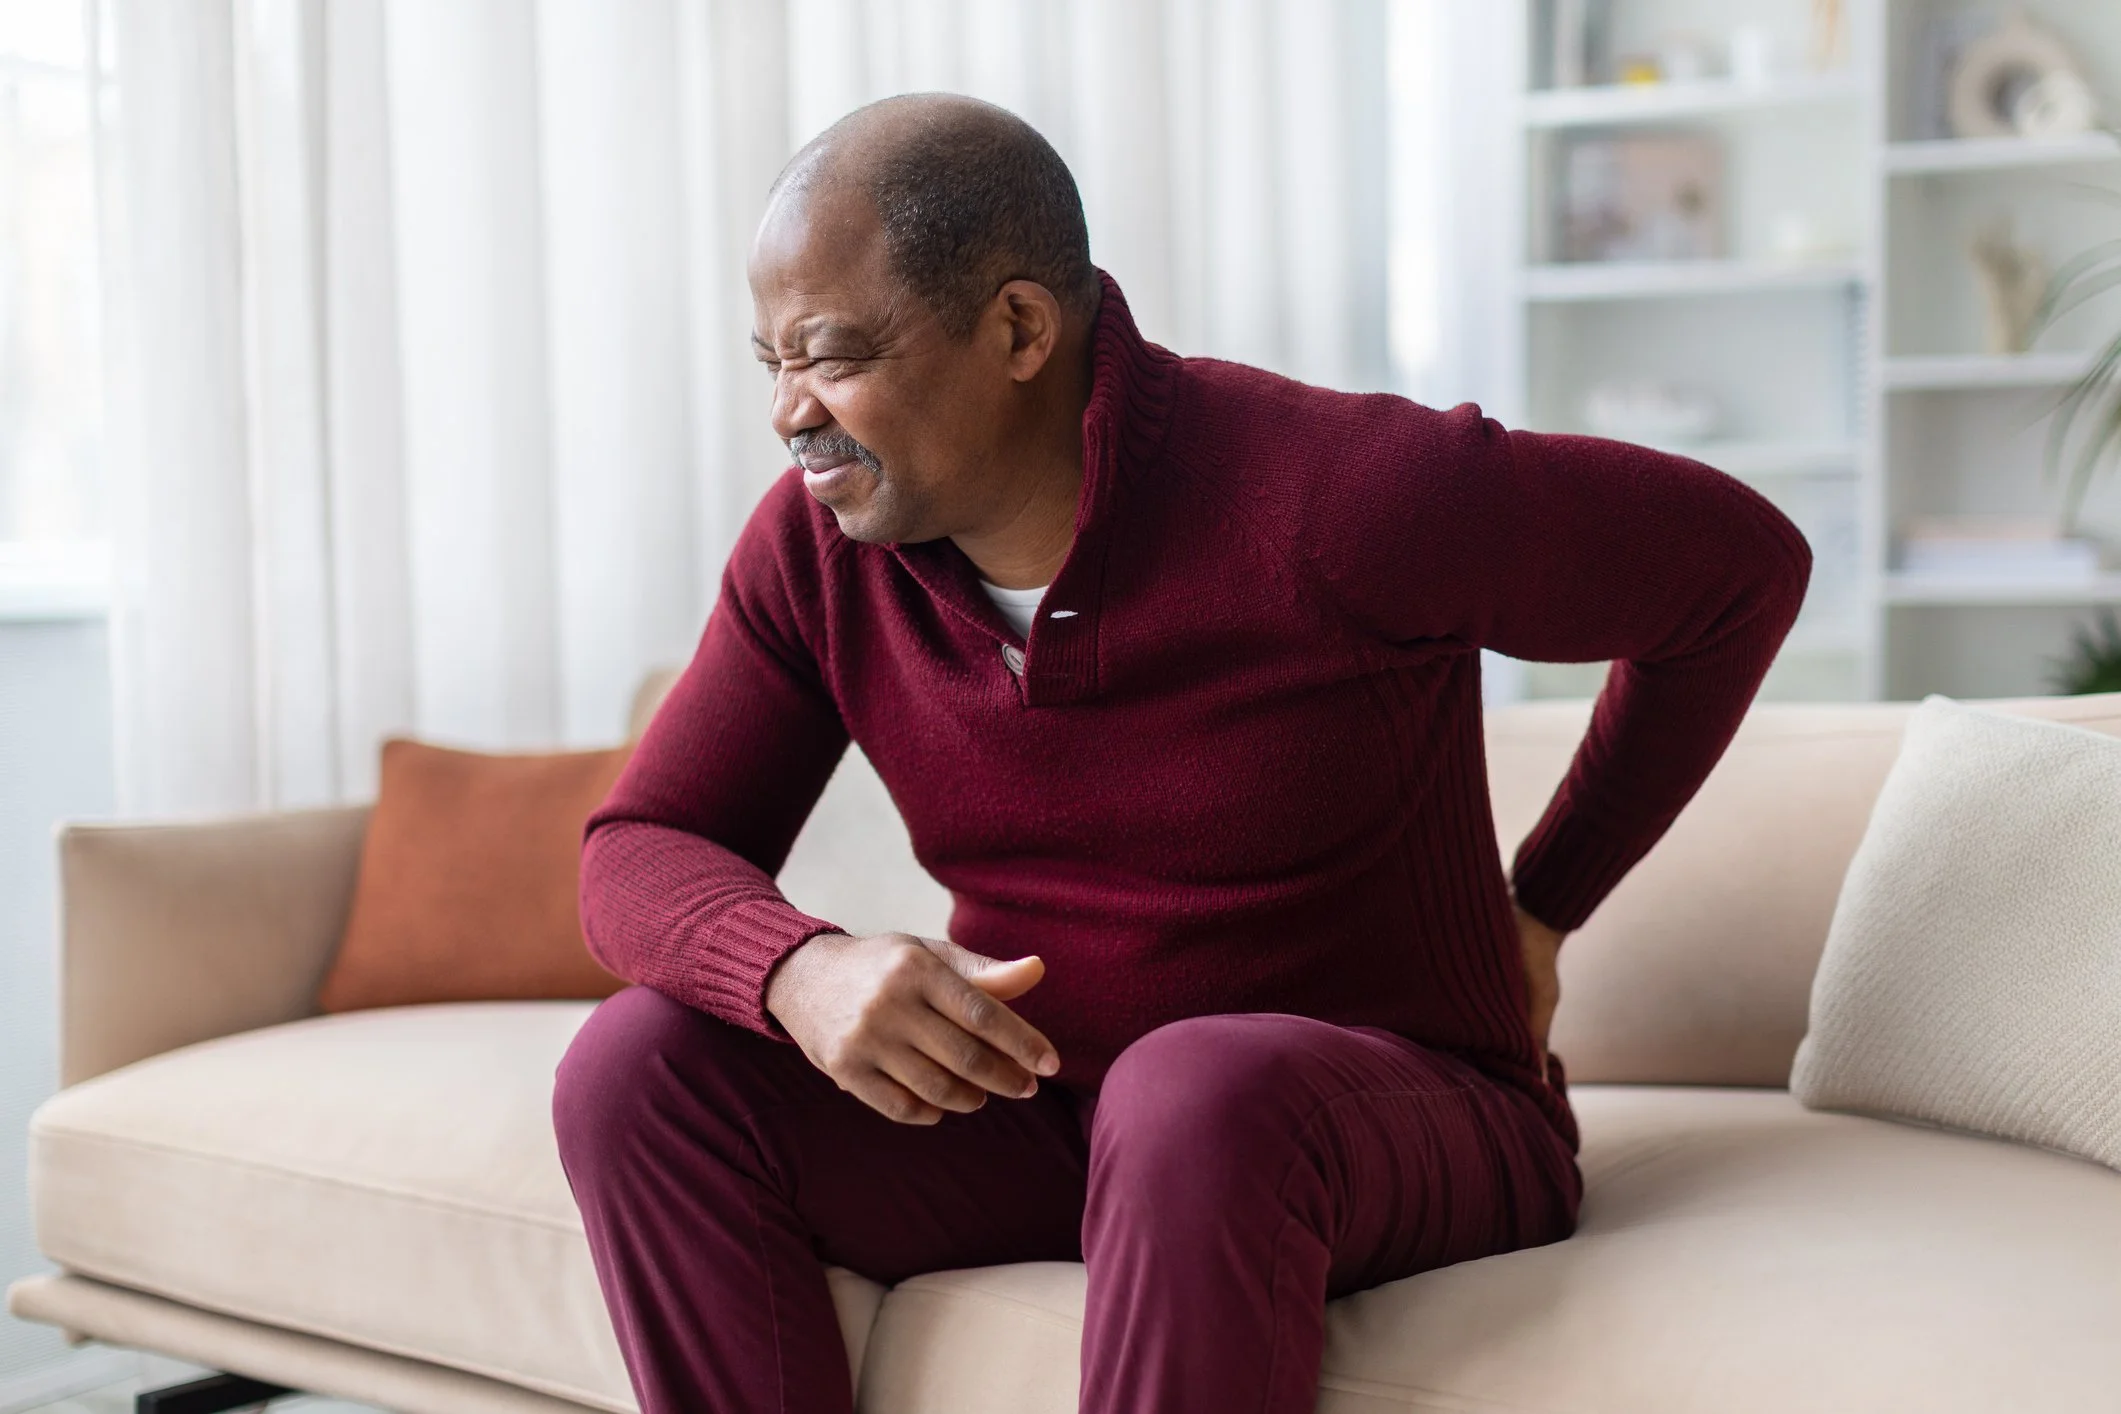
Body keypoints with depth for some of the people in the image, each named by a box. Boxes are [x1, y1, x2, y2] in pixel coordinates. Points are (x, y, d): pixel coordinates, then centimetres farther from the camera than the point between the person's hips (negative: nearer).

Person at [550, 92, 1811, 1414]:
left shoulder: (1326, 499, -21)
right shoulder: (818, 544, -4)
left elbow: (1741, 562, -9)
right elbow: (639, 858, -2)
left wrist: (1537, 911, -2)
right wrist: (801, 971, -27)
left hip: (1400, 1116, -5)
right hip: (1031, 1112, 6)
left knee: (1198, 1095, -39)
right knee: (642, 1066, -14)